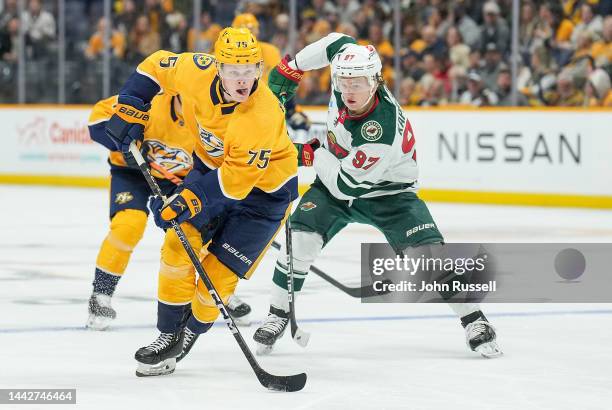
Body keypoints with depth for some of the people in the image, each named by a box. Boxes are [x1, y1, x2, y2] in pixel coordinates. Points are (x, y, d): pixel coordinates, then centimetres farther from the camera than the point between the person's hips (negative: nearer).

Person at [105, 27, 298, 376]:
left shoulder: (263, 116, -37)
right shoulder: (196, 71, -22)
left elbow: (237, 180, -34)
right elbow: (157, 66, 0)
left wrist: (189, 198, -38)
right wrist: (130, 107, -5)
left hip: (263, 188, -5)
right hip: (212, 165, 5)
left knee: (219, 271, -9)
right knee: (178, 246, -7)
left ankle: (187, 336, 14)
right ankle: (169, 333, 6)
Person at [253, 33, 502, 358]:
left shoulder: (384, 131, -39)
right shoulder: (346, 73, -22)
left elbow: (346, 185, -31)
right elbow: (337, 42, 1)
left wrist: (310, 155, -21)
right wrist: (288, 70, 0)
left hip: (386, 191, -5)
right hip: (334, 177, 5)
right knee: (301, 237, -17)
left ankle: (474, 321, -4)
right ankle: (278, 314, -1)